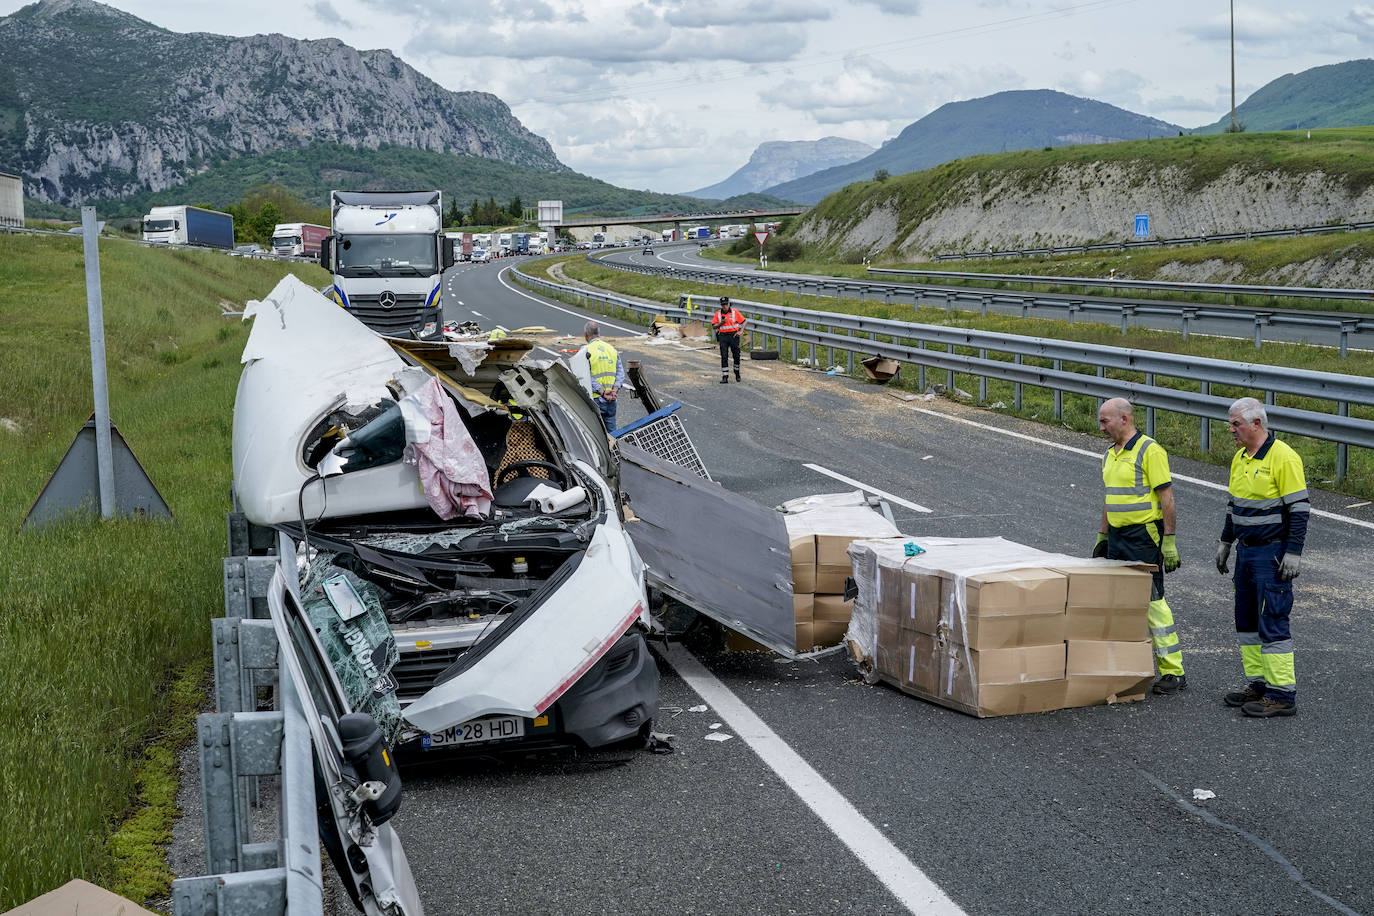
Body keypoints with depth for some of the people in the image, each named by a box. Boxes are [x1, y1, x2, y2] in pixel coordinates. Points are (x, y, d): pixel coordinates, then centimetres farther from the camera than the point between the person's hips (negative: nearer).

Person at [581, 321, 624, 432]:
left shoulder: (586, 351, -8)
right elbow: (620, 372, 5)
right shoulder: (612, 349, 10)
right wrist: (615, 389, -5)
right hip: (611, 401, 5)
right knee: (611, 431, 12)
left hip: (595, 398, -5)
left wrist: (601, 392, -17)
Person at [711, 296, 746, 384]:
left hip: (734, 336, -1)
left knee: (736, 356, 5)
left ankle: (737, 373, 28)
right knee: (724, 357, -5)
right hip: (723, 336, 1)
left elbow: (743, 322, 5)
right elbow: (714, 326, 5)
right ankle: (725, 377, -6)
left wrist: (740, 331, -6)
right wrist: (721, 323, -13)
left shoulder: (735, 312, -1)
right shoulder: (718, 313, 3)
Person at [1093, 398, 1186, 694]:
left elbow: (1167, 498, -14)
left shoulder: (1150, 451, -12)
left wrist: (1169, 541, -17)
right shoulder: (1110, 455, 14)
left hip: (1144, 538, -8)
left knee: (1152, 602, -7)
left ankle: (1173, 672, -2)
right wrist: (1102, 537, 21)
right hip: (1117, 537, 8)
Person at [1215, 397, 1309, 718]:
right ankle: (1259, 684, 21)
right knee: (1247, 620, 12)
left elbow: (1299, 508, -16)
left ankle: (1282, 694, -4)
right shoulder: (1240, 458, 11)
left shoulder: (1283, 457, -15)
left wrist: (1293, 553, -19)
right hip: (1246, 552, 9)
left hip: (1272, 554, -9)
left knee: (1272, 622, -8)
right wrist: (1225, 541, 22)